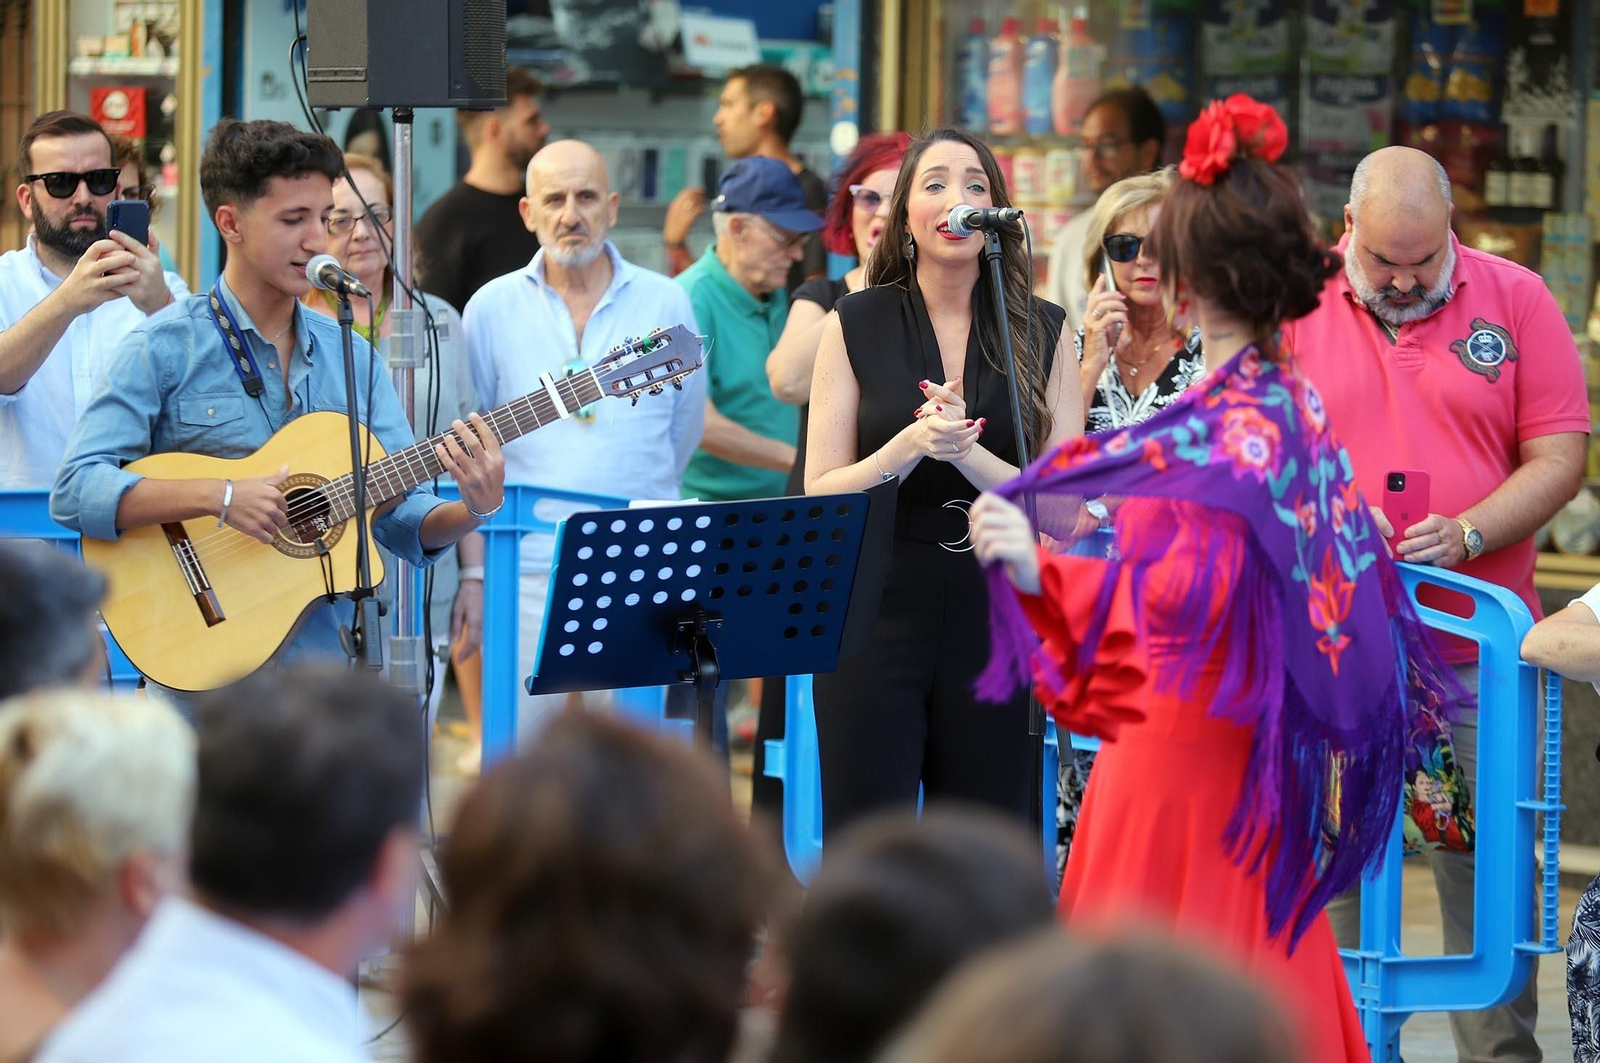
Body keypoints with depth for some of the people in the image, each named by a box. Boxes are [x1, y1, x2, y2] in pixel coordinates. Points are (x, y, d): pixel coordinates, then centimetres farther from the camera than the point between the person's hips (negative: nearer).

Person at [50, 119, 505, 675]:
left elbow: (401, 517, 12)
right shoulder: (164, 349, -2)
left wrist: (475, 509, -9)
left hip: (328, 655, 5)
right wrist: (218, 497, -21)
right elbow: (74, 492, -12)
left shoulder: (353, 357, 14)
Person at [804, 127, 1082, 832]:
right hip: (876, 616, -1)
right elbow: (820, 494, -1)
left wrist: (964, 452, -17)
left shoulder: (1041, 332, 6)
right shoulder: (856, 325, 3)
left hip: (998, 620, 1)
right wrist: (907, 447, -18)